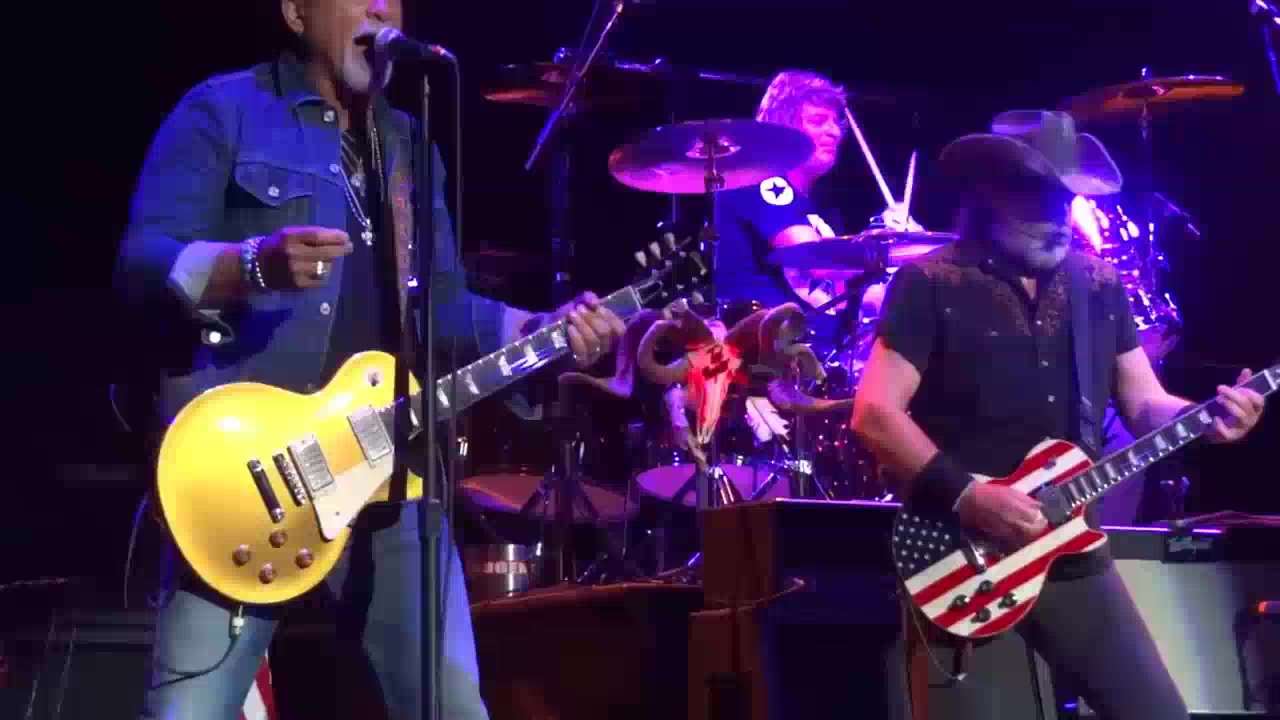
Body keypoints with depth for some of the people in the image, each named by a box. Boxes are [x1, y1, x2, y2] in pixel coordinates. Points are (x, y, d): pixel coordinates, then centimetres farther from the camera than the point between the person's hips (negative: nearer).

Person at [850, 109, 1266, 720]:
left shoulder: (1101, 286, 10)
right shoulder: (930, 284, -6)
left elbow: (1144, 404, 11)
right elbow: (874, 413, -12)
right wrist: (965, 496, -21)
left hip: (1071, 555, 5)